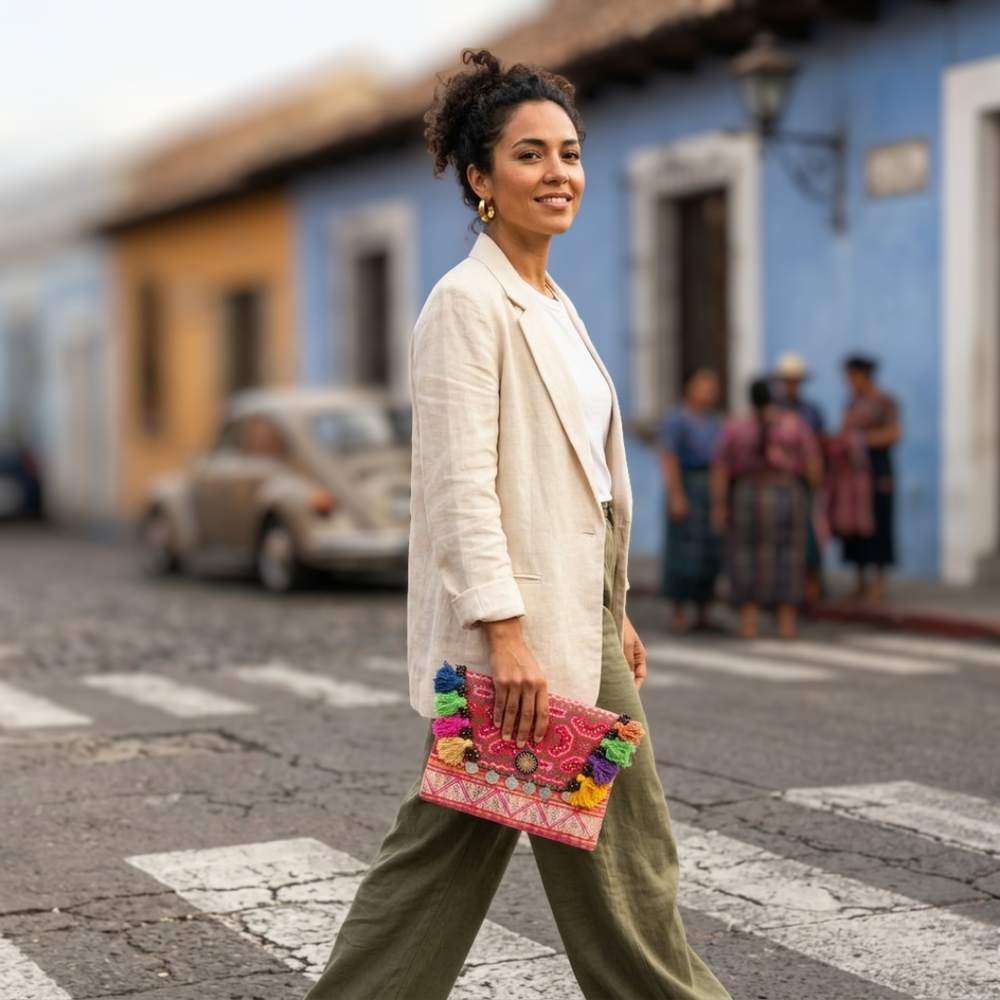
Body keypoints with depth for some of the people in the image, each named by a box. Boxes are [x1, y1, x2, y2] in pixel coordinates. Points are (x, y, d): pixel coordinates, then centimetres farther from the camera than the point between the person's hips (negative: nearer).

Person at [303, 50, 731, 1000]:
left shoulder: (551, 304, 16)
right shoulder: (467, 301, -12)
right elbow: (461, 485, -19)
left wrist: (615, 612, 20)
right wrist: (506, 633, -24)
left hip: (575, 618, 9)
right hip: (513, 628, -9)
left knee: (452, 842, 14)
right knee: (615, 850, 3)